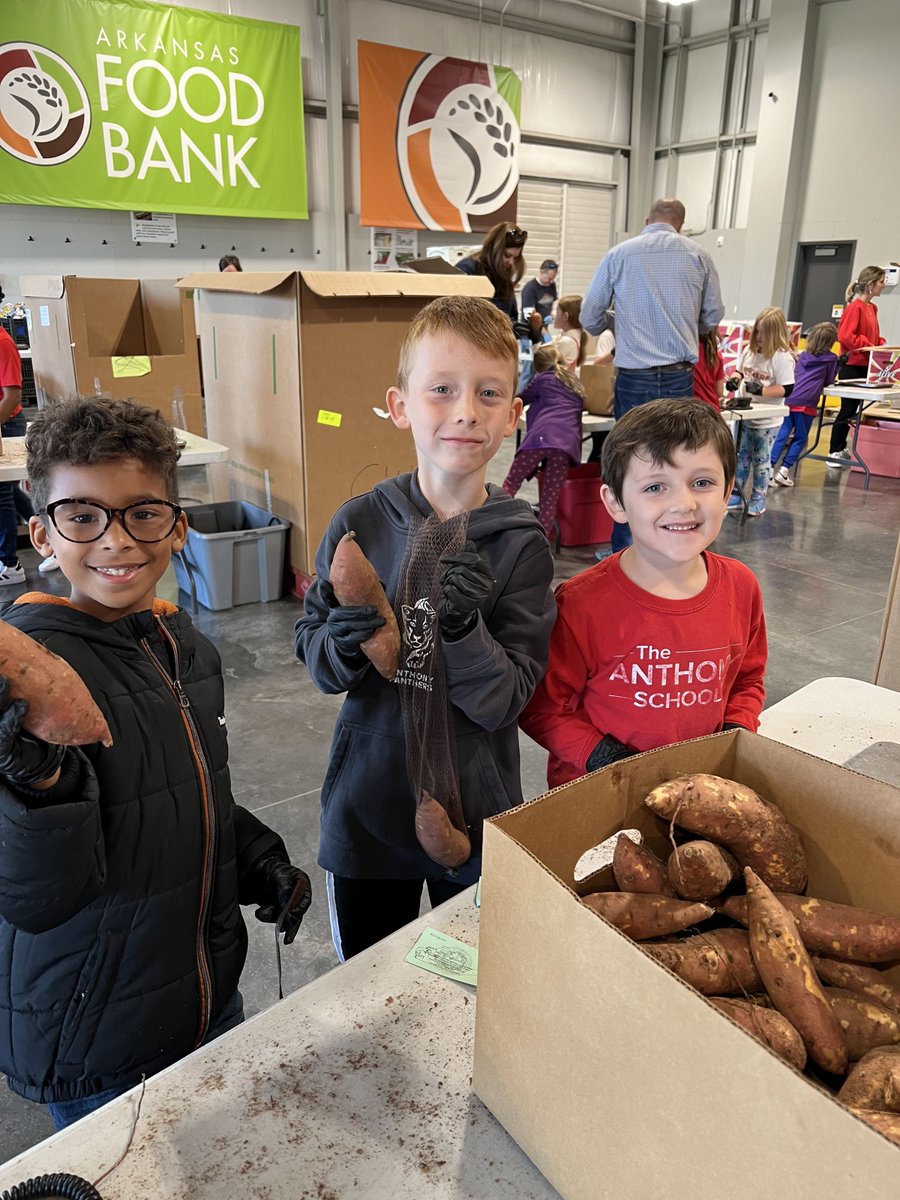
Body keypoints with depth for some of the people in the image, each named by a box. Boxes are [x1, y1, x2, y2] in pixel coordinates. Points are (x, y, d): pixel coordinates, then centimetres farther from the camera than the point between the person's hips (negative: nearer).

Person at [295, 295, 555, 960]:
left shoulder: (521, 543, -13)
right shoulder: (360, 523, -9)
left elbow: (504, 702, -14)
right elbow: (310, 649, -1)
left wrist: (464, 626, -31)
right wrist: (341, 645, -22)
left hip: (477, 814, -1)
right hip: (366, 806, 1)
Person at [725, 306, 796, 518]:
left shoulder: (782, 357, -14)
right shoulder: (749, 351, 5)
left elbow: (787, 389, -16)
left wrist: (761, 390, -27)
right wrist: (735, 379, -3)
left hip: (767, 421, -5)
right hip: (744, 415, 6)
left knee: (761, 460, 8)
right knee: (740, 457, 10)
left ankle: (758, 500, 21)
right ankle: (736, 497, 18)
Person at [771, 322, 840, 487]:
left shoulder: (803, 355, 19)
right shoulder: (831, 358, 5)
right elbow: (828, 382, 12)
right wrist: (838, 366, 26)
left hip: (790, 399, 4)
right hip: (806, 402, -4)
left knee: (783, 434, 7)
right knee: (800, 439, 5)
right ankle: (784, 470, -1)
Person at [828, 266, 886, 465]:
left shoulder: (872, 308, 13)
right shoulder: (855, 307, -13)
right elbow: (845, 336, -21)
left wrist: (881, 345, 4)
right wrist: (869, 347, -20)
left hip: (865, 366, 9)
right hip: (853, 366, -8)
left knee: (854, 409, 12)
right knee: (848, 409, -6)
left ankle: (841, 448, 20)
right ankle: (834, 453, 2)